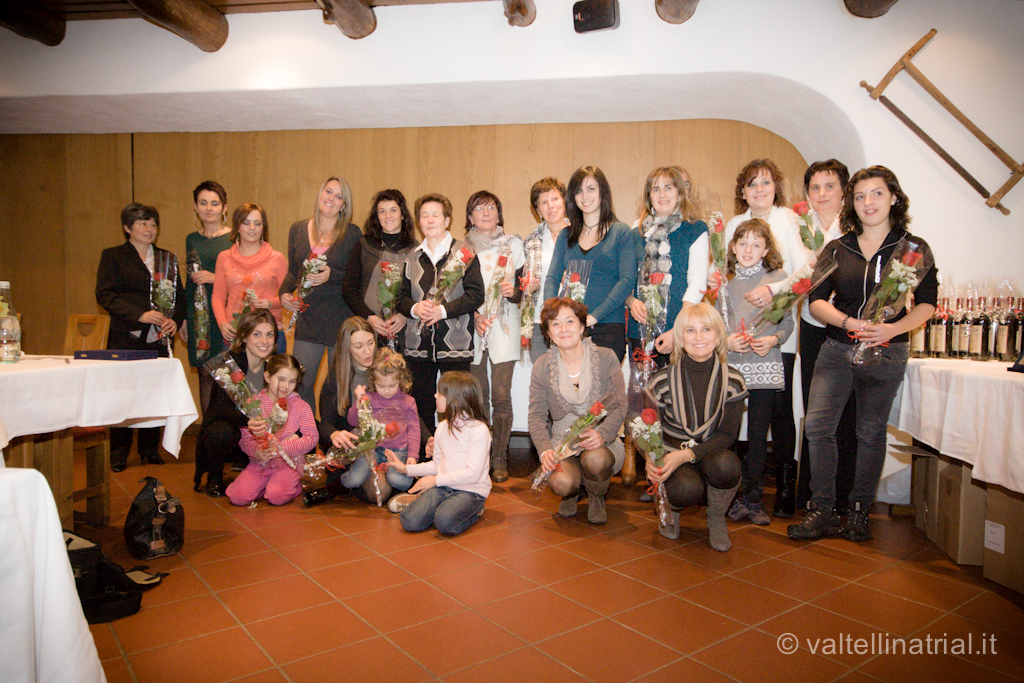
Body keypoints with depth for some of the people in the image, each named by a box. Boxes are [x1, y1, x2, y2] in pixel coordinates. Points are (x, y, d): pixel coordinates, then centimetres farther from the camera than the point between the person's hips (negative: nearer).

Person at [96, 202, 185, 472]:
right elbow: (104, 295, -4)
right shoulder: (112, 256, 7)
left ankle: (150, 449, 14)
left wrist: (175, 320, -5)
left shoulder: (167, 258, 18)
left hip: (159, 338, 3)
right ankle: (119, 453, 9)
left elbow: (180, 295, 15)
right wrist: (140, 315, -15)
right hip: (126, 337, -3)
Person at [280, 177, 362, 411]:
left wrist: (332, 275, -17)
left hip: (342, 320, -3)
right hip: (307, 318, 4)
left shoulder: (352, 234, -1)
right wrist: (284, 293, 0)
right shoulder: (297, 229, 11)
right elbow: (292, 271, 18)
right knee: (300, 384, 3)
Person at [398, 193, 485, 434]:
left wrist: (443, 310, -17)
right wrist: (415, 308, -9)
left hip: (455, 344, -4)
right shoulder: (412, 258, 15)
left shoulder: (464, 254, 2)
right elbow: (402, 298, 14)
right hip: (418, 345, 4)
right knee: (420, 406, 8)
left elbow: (475, 295, -6)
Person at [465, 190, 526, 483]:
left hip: (504, 326, -1)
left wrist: (513, 291, -14)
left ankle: (500, 458, 3)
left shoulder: (513, 244, 10)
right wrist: (474, 315, -8)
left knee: (501, 395, -6)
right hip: (472, 327, 1)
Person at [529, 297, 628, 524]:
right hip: (561, 444, 1)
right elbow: (537, 416, -2)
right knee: (560, 483, -30)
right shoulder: (542, 367, 1)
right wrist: (544, 449, -21)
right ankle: (571, 494, 12)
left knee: (594, 458, -36)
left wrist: (602, 434, -28)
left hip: (602, 442, 0)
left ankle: (596, 497, 2)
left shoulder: (606, 358, -2)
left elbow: (619, 406, -8)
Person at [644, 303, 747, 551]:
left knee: (726, 464, -35)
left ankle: (716, 519, -1)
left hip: (711, 455, 1)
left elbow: (727, 435, -9)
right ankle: (670, 509, 7)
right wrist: (651, 460, -24)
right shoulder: (664, 380, -6)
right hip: (670, 457, -1)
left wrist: (687, 454, -25)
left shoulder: (732, 380, -5)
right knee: (686, 489, -35)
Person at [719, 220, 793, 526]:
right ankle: (732, 498, 11)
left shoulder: (778, 278, 5)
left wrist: (773, 339, -10)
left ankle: (753, 500, 17)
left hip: (765, 367, 0)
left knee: (758, 436, 5)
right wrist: (725, 340, -7)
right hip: (728, 366, 1)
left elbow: (788, 321, 8)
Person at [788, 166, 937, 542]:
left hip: (886, 354, -1)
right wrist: (848, 322, -15)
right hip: (836, 349, 2)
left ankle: (859, 512, 18)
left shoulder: (914, 248, 4)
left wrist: (892, 328, -19)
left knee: (871, 432, 5)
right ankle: (823, 511, 1)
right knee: (817, 425, -9)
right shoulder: (836, 249, 9)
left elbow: (926, 303, 0)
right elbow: (816, 299, 3)